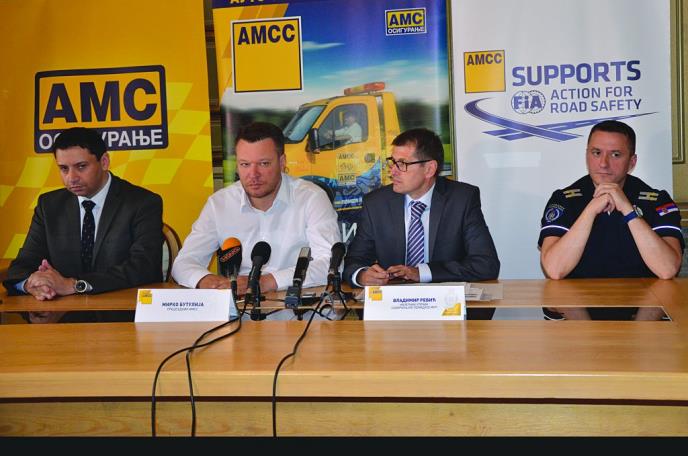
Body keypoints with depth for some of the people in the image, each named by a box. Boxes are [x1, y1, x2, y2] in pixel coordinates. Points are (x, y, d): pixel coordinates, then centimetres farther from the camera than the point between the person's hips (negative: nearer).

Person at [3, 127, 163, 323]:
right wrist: (31, 283, -19)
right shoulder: (49, 205, 11)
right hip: (65, 319, 3)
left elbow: (143, 268, -17)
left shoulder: (144, 204, -4)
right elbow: (22, 265, 7)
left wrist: (73, 285, -25)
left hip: (125, 316, -3)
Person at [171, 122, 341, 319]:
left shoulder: (311, 198, -4)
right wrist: (207, 280, -19)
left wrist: (264, 282, -27)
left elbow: (331, 264, -15)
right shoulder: (218, 203, 6)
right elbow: (184, 262, 7)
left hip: (299, 307, 0)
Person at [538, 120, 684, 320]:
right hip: (577, 308, -1)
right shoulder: (564, 200, -3)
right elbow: (554, 270, -18)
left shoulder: (657, 201, -2)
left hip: (641, 308, 1)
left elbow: (667, 270, -18)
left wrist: (627, 209, -21)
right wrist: (592, 209, -21)